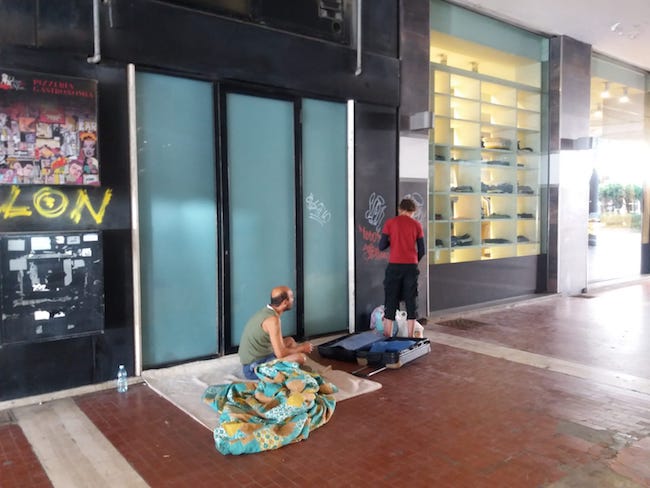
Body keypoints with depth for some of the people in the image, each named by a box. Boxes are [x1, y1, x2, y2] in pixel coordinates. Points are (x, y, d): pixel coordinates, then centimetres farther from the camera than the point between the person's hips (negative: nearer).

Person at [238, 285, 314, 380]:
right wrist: (302, 348, -7)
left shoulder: (266, 311, 6)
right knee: (300, 357, -19)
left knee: (290, 340, 20)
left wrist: (299, 347, 13)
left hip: (252, 361, 10)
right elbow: (280, 354, -24)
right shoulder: (272, 319, -22)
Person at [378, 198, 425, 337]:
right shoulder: (416, 225, 4)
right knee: (411, 301, 8)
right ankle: (410, 336, 10)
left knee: (391, 301, 6)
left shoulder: (390, 223, 1)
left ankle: (387, 336, 7)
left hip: (394, 266, -1)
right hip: (411, 266, 1)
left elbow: (381, 246, 0)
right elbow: (421, 251, 4)